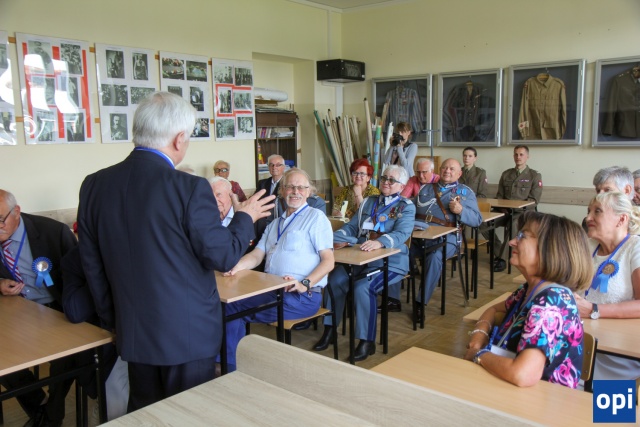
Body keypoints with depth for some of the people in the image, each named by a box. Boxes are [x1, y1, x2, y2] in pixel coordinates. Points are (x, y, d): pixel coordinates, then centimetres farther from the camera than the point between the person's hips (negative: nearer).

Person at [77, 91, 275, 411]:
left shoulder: (94, 185, -2)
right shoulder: (189, 188, -21)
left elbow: (91, 263, 6)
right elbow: (224, 257, -14)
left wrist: (112, 319, 18)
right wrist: (244, 217, 4)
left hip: (133, 333, 5)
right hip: (187, 333, -5)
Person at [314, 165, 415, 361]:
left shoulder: (406, 207, 4)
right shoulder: (368, 202, 21)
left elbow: (402, 234, -14)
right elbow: (351, 227, 14)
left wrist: (380, 242, -34)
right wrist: (330, 239, -6)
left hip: (389, 262, -5)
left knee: (362, 287, -29)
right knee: (335, 279, -19)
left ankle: (367, 341, -16)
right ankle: (329, 329, -4)